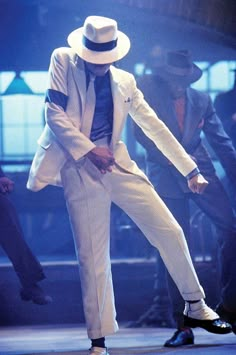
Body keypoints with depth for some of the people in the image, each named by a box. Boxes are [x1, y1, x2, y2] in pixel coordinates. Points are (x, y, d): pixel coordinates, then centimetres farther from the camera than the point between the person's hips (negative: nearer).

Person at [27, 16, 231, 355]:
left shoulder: (124, 81, 10)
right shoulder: (64, 62, 1)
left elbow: (155, 127, 12)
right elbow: (54, 115, -7)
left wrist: (190, 169, 9)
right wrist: (89, 150, -17)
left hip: (119, 165, 3)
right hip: (80, 169, -3)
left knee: (170, 232, -1)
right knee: (92, 257, -3)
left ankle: (195, 307, 17)